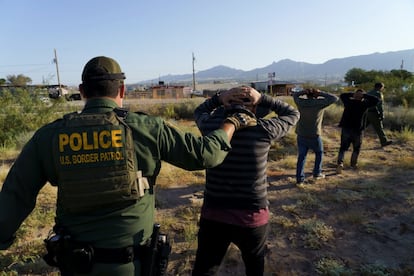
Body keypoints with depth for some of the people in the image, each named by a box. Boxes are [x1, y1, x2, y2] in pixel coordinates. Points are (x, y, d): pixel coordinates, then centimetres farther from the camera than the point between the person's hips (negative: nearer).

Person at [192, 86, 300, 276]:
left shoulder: (209, 124, -6)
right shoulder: (264, 129, -12)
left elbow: (199, 111, 19)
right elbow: (293, 114, 8)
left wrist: (219, 97, 3)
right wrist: (262, 99, 1)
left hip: (213, 215, 2)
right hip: (252, 216, -1)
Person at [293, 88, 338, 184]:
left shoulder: (301, 102, 0)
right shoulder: (319, 102, -10)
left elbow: (295, 95, 21)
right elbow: (334, 98, -2)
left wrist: (304, 91, 5)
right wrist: (321, 93, -2)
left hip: (301, 135, 3)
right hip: (314, 136, -3)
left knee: (301, 157, 8)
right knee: (319, 153, 22)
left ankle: (300, 179, 7)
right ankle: (317, 173, 29)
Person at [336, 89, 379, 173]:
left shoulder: (349, 101, 1)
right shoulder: (364, 103, -6)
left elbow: (342, 95, 19)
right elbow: (376, 100, 2)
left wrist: (352, 94, 10)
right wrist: (365, 95, 0)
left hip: (346, 128, 2)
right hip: (357, 130, -2)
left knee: (343, 147, 8)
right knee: (356, 148, 18)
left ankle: (340, 163, -10)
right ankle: (353, 164, 25)